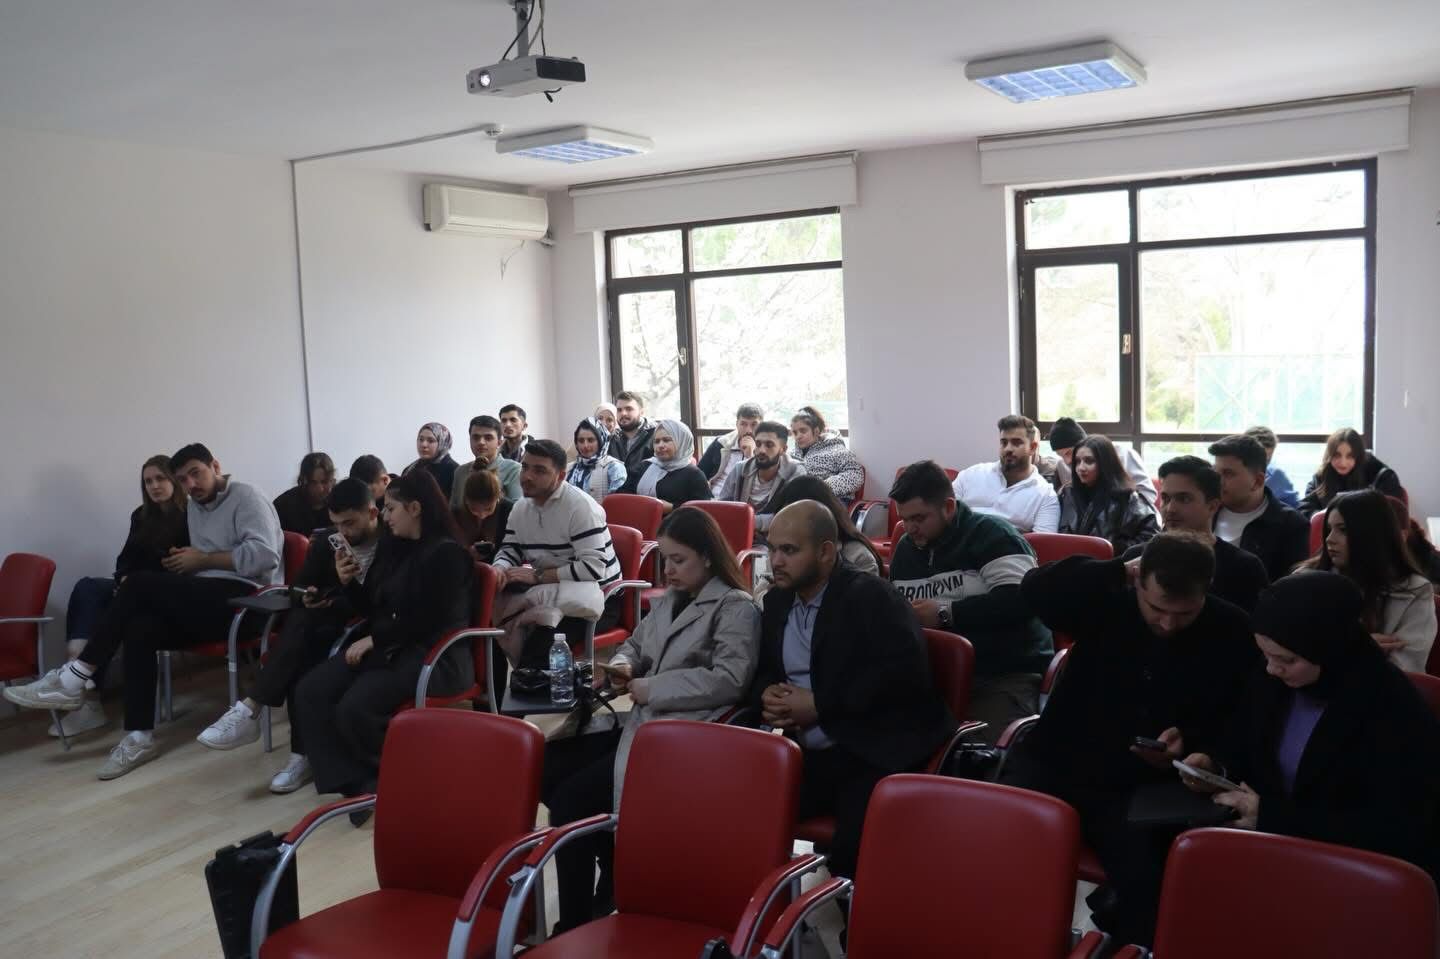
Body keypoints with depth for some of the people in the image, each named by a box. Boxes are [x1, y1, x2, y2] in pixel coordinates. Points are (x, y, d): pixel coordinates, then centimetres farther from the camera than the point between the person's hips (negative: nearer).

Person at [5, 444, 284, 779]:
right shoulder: (195, 508, 24)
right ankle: (139, 737, -21)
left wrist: (202, 560, -10)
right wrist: (184, 563, -5)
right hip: (208, 601, 8)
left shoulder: (246, 497, -3)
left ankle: (74, 678, -14)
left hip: (244, 598, -7)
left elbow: (264, 555, -18)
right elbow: (197, 567, 18)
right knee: (140, 629, -20)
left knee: (141, 582, -21)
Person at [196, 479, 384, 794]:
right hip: (327, 623, 5)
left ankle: (250, 708, -30)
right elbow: (301, 582, 15)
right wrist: (307, 597, -9)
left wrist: (335, 603, -26)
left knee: (304, 627, -32)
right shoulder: (326, 540, 8)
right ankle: (303, 753, -32)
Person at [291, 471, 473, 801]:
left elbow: (432, 622, -16)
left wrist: (373, 640, -13)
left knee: (355, 708, -28)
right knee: (309, 691, -12)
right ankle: (351, 782, -12)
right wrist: (348, 581, 1)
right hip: (384, 647, 8)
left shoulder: (447, 554, -10)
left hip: (431, 655, -8)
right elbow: (371, 607, 19)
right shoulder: (391, 546, 13)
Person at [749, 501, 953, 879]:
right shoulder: (776, 601, 14)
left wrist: (821, 706, -17)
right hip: (804, 754, 6)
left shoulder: (872, 596, -7)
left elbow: (904, 672, -18)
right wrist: (766, 695, -3)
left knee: (855, 851, -30)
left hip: (873, 754, -6)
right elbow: (763, 670, 22)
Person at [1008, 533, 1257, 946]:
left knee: (1151, 881, -28)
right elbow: (1035, 589, -18)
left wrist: (1188, 739, -14)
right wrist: (1119, 569, -17)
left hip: (1143, 783, 0)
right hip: (1059, 762, 0)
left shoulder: (1232, 632, -1)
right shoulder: (1107, 603, -4)